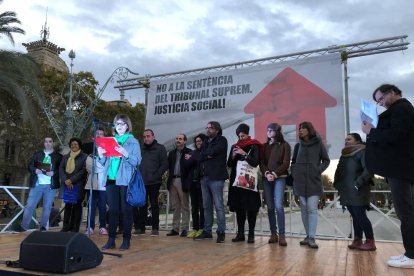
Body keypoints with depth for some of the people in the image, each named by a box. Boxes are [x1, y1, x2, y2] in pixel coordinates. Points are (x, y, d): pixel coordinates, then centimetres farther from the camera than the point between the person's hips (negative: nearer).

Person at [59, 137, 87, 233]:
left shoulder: (84, 157, 1)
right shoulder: (65, 157, 16)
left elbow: (83, 170, -8)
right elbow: (61, 169, 6)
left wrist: (72, 180, -13)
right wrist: (65, 180, -10)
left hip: (78, 185, -3)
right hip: (67, 184, 4)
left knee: (77, 205, 2)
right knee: (67, 205, 5)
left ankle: (75, 227, 7)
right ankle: (66, 226, 12)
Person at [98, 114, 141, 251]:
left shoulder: (133, 142, 2)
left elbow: (137, 161, -7)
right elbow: (105, 162, 16)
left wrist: (126, 154, -23)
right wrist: (101, 155, -5)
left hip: (126, 180, -4)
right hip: (111, 179, 4)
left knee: (126, 210, 0)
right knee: (112, 210, 6)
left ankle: (126, 240, 8)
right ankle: (111, 239, 13)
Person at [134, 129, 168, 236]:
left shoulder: (160, 148, 2)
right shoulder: (141, 149, 15)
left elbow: (164, 164, -4)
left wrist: (156, 175, -12)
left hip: (154, 183, -4)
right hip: (141, 182, 4)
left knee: (154, 205, 2)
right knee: (142, 205, 9)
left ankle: (155, 228, 8)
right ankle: (140, 227, 18)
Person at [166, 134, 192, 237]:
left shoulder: (189, 152, -1)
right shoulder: (171, 153, 17)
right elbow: (169, 166, 14)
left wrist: (188, 181, -15)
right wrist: (170, 177, 1)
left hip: (182, 181, -5)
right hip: (173, 181, 5)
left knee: (184, 206, 1)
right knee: (175, 206, 10)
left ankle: (185, 228, 6)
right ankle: (175, 228, 16)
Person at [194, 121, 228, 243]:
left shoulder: (222, 140, 0)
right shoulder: (206, 142, 20)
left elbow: (212, 152, -14)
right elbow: (199, 157, 10)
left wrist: (204, 155, 2)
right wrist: (208, 155, -5)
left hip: (216, 177, -7)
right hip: (204, 177, 7)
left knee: (219, 205, -5)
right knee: (206, 206, 10)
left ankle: (221, 232, 1)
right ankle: (207, 231, 17)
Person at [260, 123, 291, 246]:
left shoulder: (285, 145, 4)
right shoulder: (265, 146, 16)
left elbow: (286, 163, -3)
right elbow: (262, 163, 9)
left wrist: (275, 174, -13)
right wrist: (266, 173, -10)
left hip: (280, 178, -4)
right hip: (266, 178, 4)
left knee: (278, 206, -15)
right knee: (270, 207, 2)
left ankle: (282, 235, -9)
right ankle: (273, 234, 9)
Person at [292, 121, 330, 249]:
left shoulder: (318, 144, 2)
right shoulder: (298, 145, 10)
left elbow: (326, 160, 7)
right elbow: (294, 161, 18)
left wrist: (319, 170, -6)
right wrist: (294, 172, 3)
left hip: (313, 181, -3)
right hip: (300, 181, 3)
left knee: (312, 209, -8)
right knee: (304, 209, 6)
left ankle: (311, 238, -6)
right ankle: (308, 235, 14)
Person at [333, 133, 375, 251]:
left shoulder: (362, 152, -8)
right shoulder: (345, 154, 16)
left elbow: (369, 169, -19)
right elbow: (339, 171, 21)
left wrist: (358, 183, -21)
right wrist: (337, 184, 9)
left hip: (358, 192, -7)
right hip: (347, 192, 7)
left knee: (360, 216, -6)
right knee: (355, 217, 10)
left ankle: (370, 242, 3)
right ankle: (357, 241, 14)